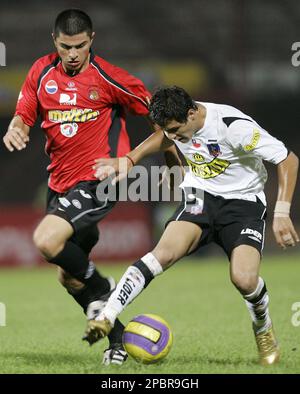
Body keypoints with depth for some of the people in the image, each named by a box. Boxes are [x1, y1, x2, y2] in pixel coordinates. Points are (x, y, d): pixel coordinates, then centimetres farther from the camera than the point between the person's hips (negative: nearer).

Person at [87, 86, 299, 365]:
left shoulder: (234, 126, -26)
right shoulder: (176, 123, -8)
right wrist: (129, 160, 7)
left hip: (243, 201, -3)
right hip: (199, 196, 4)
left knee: (244, 279, -24)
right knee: (165, 253, -26)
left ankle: (263, 329, 11)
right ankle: (105, 318, -30)